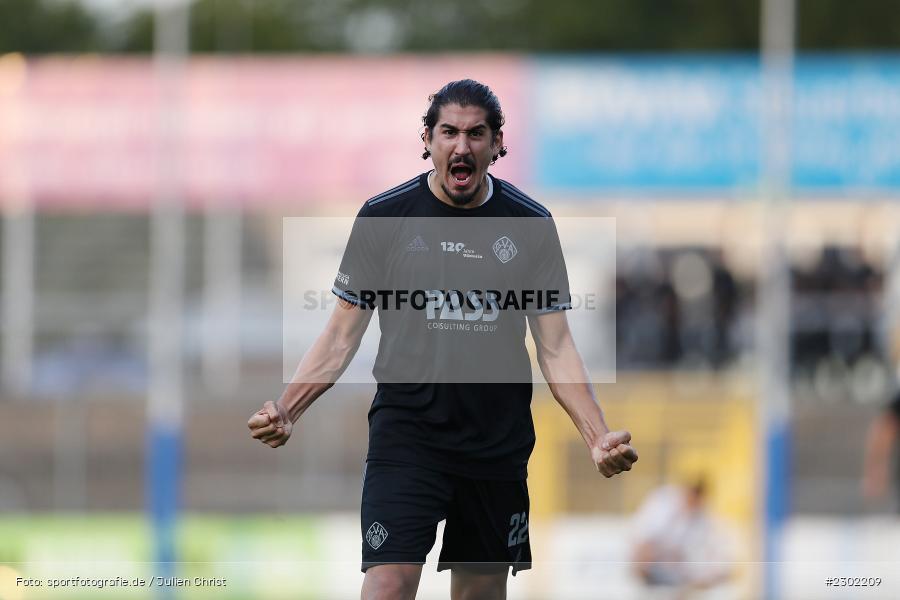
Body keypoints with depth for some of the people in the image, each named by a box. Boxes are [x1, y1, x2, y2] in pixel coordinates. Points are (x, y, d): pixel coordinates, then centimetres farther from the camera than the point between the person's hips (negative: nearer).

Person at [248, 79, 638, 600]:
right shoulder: (383, 217, -1)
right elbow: (343, 334, 3)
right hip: (406, 435, -2)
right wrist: (286, 410, -12)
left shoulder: (532, 225, 2)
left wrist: (598, 436, -10)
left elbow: (556, 347, 4)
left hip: (498, 440, 2)